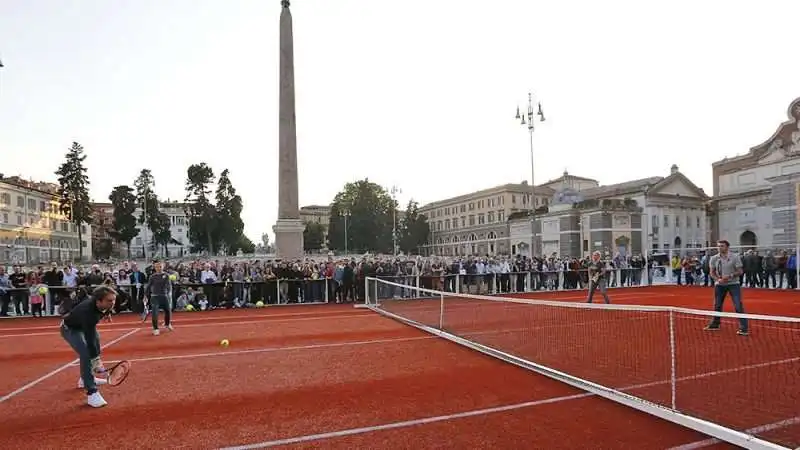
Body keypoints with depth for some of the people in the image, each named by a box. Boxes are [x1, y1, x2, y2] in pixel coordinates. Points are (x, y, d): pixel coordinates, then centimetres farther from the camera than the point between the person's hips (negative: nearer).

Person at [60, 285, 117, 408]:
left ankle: (85, 379, 41)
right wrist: (96, 360, -39)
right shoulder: (88, 311, -44)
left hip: (84, 325, 9)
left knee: (95, 346, 20)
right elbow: (89, 339, -41)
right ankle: (92, 393, -22)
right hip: (69, 328, -9)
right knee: (86, 354, -25)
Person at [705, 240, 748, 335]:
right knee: (717, 305, 10)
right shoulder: (714, 258, 0)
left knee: (738, 306, -10)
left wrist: (730, 276, -23)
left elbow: (740, 271, -7)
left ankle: (743, 328, -3)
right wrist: (718, 279, -15)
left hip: (733, 284, -3)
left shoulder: (735, 257, -7)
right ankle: (714, 325, 24)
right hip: (720, 285, 3)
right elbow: (712, 273, 4)